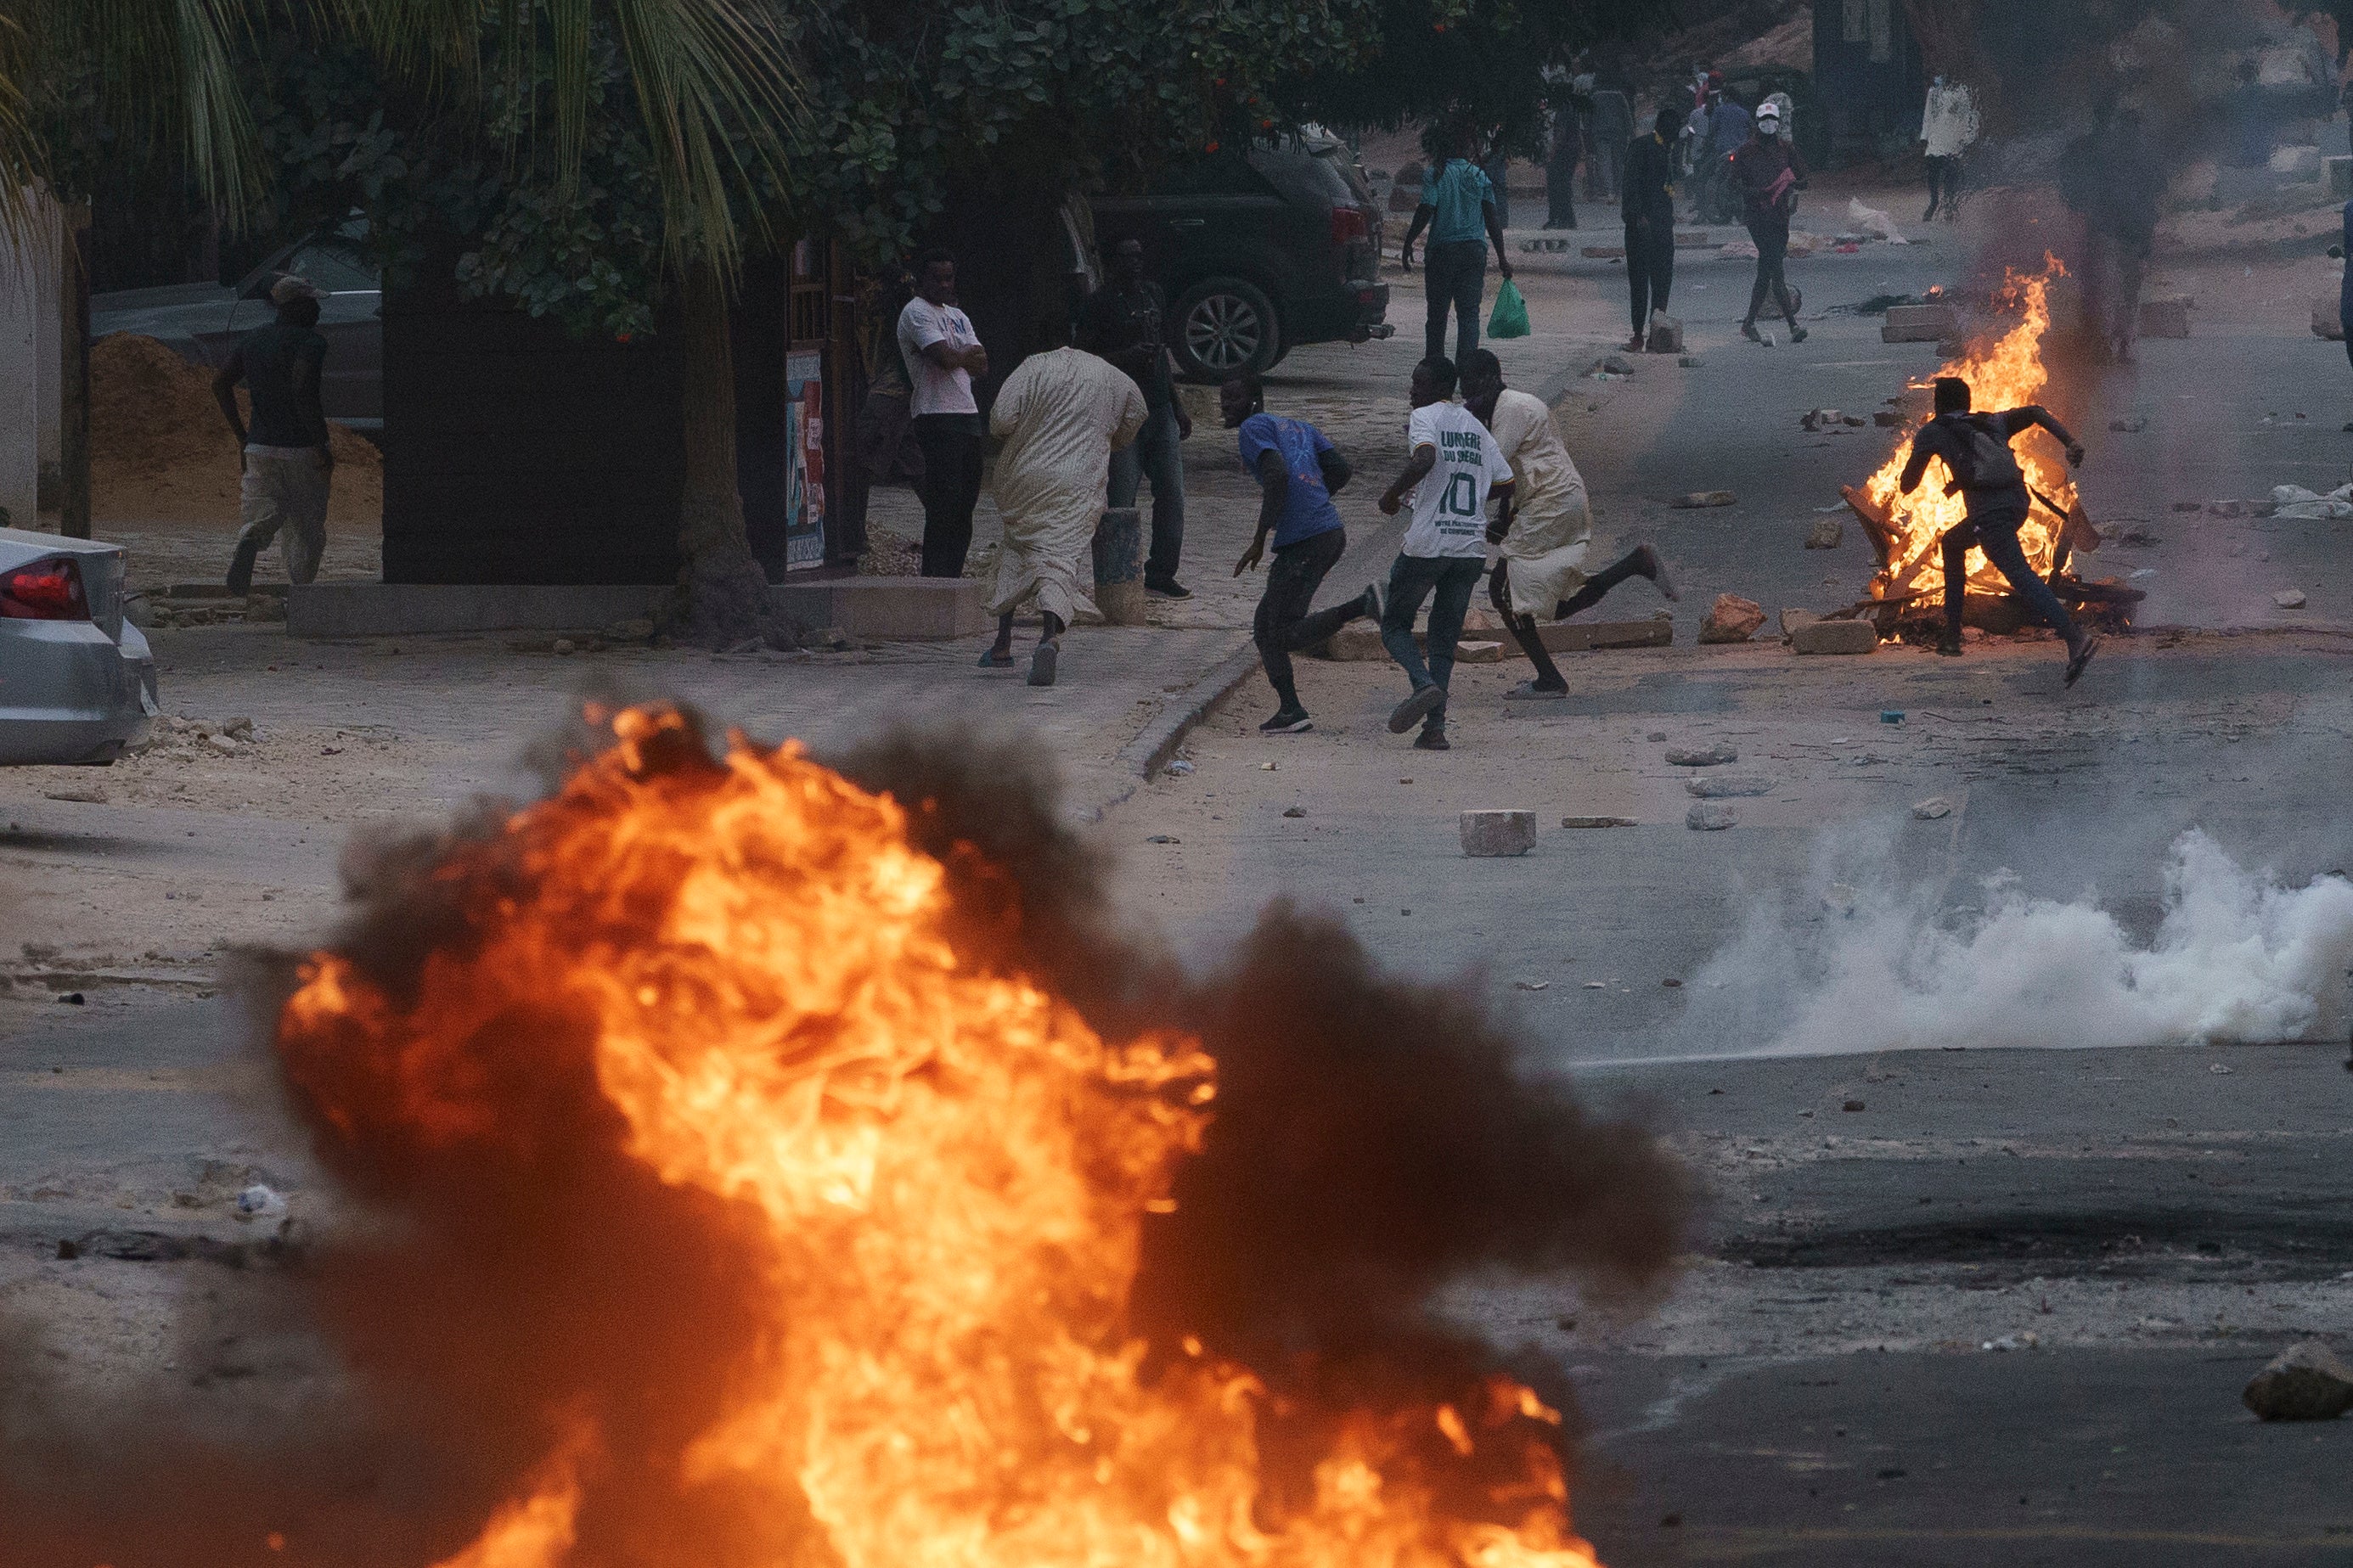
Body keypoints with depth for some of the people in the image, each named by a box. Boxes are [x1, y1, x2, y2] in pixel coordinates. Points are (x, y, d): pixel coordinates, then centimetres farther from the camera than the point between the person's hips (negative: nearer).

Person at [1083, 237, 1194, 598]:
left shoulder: (1151, 294, 15)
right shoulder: (1100, 302, -5)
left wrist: (1177, 406, 22)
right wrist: (1126, 357, -23)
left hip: (1159, 409, 6)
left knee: (1171, 491, 3)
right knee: (1122, 498, -6)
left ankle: (1161, 573, 10)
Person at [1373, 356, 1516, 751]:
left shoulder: (1425, 418, -4)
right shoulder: (1475, 426, 16)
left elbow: (1424, 459, -25)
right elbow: (1505, 483, 16)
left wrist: (1392, 495, -11)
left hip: (1428, 544, -6)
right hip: (1472, 547, 6)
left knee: (1395, 625, 9)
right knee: (1445, 637, 12)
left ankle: (1424, 685, -19)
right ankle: (1435, 727, 2)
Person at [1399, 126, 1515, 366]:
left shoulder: (1437, 175, -5)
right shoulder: (1479, 176, 5)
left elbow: (1425, 212, -13)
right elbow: (1492, 219, 5)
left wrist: (1408, 243, -2)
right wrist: (1501, 257, 9)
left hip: (1442, 248, -3)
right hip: (1475, 251, 3)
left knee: (1437, 311, 8)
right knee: (1469, 312, 2)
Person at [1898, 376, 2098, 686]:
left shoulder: (1933, 432, 15)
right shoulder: (1993, 424, 28)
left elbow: (1907, 485, 16)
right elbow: (2035, 412, 15)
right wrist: (2070, 442, 3)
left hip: (1988, 508, -7)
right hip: (2017, 502, 7)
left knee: (2019, 574, -21)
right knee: (1952, 543, 31)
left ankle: (2076, 638, -41)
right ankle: (1952, 635, 36)